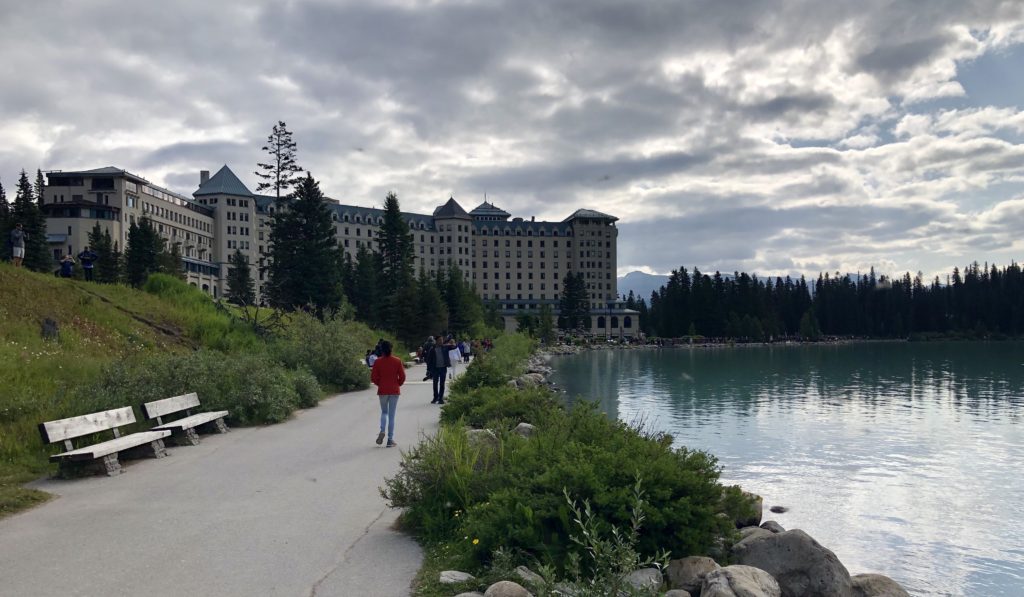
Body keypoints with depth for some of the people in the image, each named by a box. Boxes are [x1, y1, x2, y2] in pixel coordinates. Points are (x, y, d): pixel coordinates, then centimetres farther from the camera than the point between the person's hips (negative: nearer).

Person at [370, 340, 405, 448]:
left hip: (382, 391, 0)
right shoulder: (397, 361, -4)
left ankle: (382, 431, -6)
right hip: (394, 391, 0)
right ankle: (390, 440, 4)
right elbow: (402, 377, -4)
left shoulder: (378, 361, -6)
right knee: (392, 415, 5)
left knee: (384, 412, 19)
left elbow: (373, 378, -6)